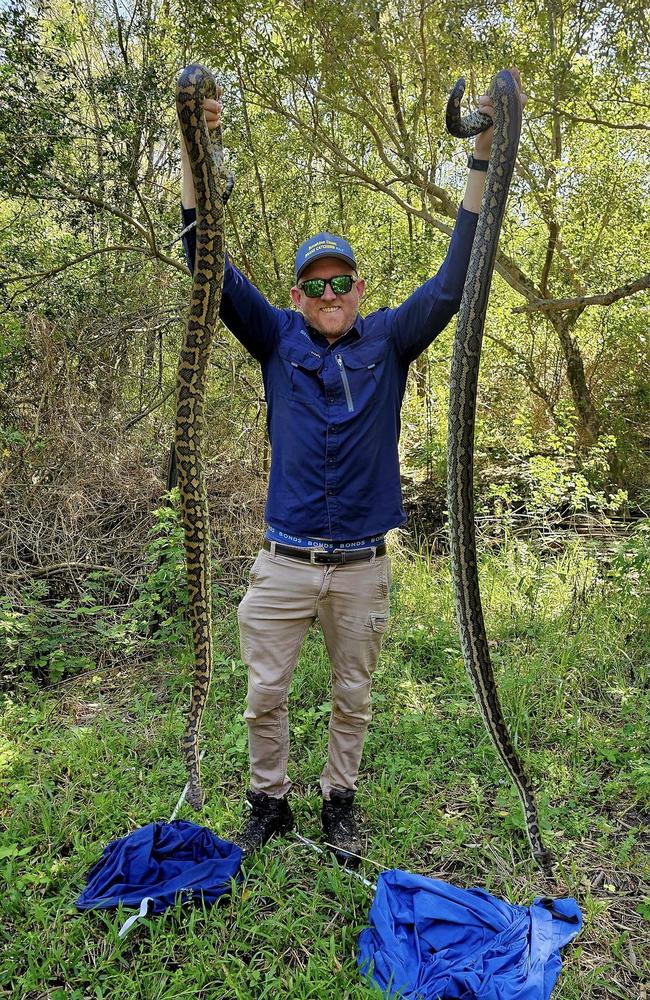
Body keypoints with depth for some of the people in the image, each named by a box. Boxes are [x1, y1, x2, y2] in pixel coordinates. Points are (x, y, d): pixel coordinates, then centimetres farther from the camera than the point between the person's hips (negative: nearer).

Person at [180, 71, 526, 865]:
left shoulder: (388, 342, 4)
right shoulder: (277, 339, 3)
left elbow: (452, 282, -2)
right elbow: (212, 269, -4)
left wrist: (482, 160, -8)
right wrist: (194, 150, -13)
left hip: (362, 564, 1)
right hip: (285, 558, 0)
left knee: (353, 695, 14)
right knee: (265, 692, 8)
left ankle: (338, 803, 34)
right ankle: (268, 802, 30)